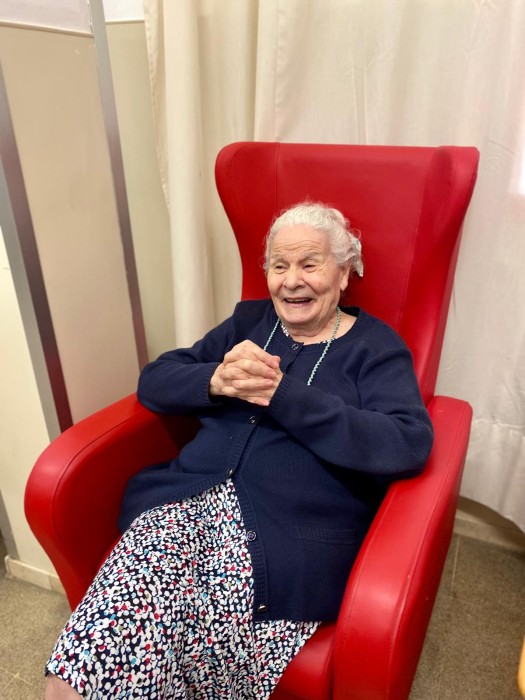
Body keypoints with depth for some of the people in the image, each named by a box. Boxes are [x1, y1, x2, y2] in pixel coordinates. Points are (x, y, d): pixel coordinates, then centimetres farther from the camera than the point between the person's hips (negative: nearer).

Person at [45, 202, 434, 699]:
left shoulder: (374, 346, 7)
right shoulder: (250, 320, 18)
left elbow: (409, 445, -11)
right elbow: (153, 382, 13)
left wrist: (284, 395, -14)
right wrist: (216, 381, -9)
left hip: (295, 533, -3)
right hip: (190, 496, 4)